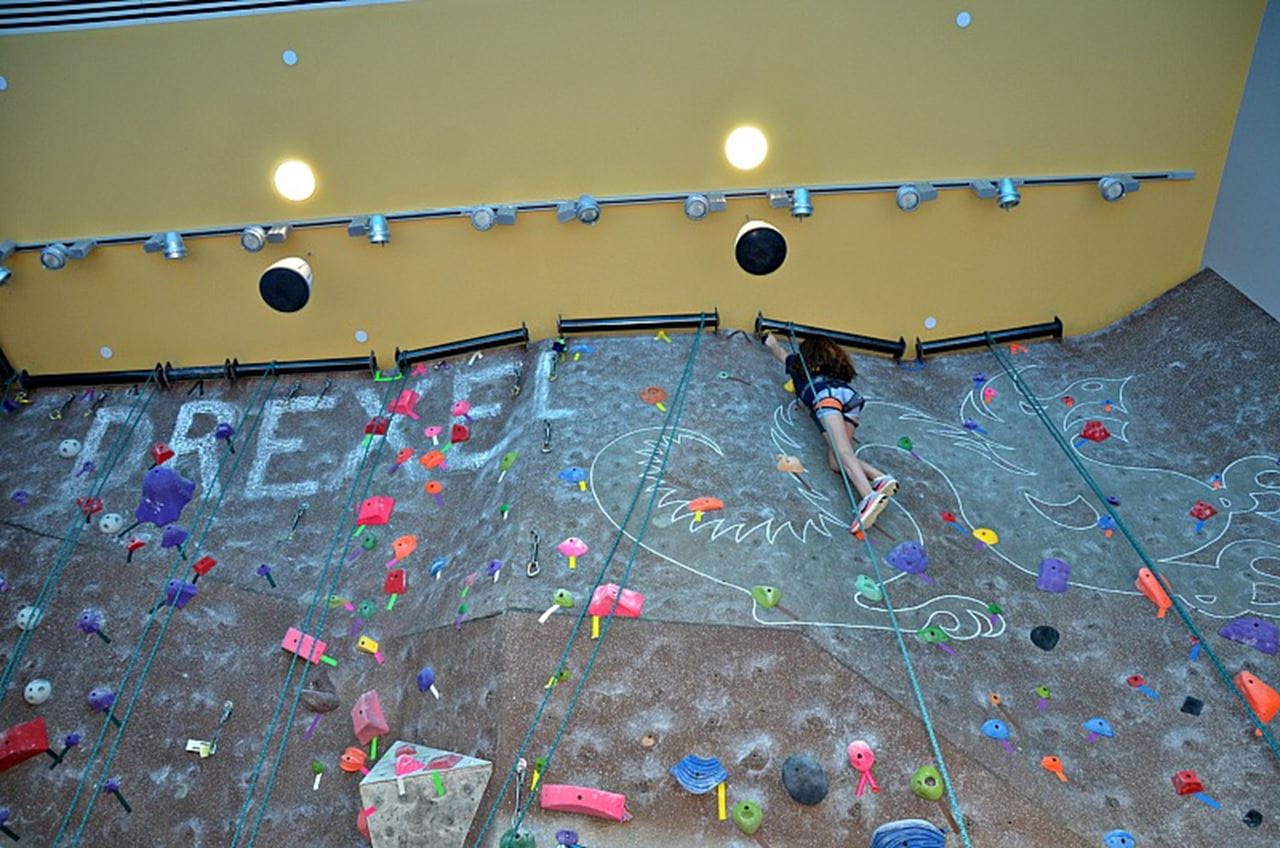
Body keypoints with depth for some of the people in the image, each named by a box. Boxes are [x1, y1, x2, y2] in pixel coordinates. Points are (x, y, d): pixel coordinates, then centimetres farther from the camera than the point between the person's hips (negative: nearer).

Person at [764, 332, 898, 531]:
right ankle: (880, 477, -23)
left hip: (826, 395, -4)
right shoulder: (837, 368, 39)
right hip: (851, 395, 4)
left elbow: (778, 350, 55)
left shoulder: (797, 363, 34)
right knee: (835, 461, 1)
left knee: (842, 454, -23)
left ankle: (869, 496, -47)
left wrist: (771, 341, 76)